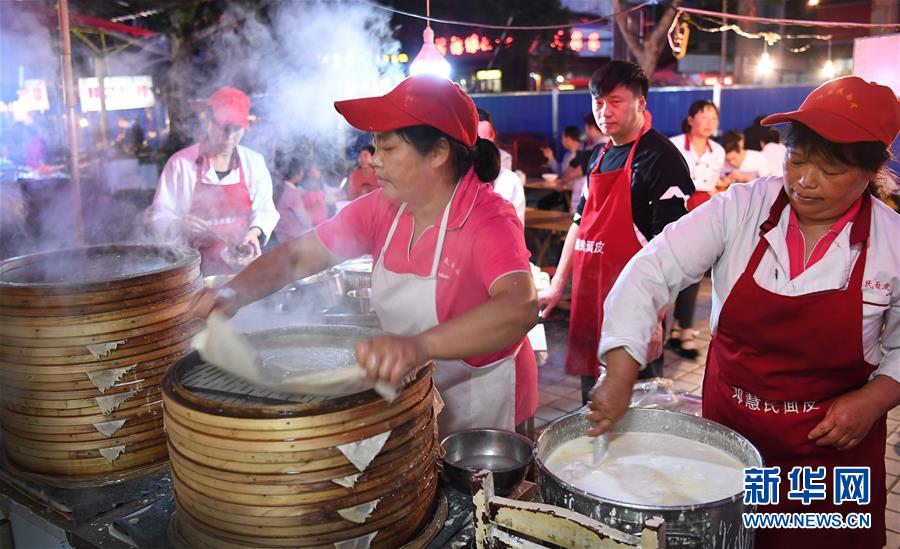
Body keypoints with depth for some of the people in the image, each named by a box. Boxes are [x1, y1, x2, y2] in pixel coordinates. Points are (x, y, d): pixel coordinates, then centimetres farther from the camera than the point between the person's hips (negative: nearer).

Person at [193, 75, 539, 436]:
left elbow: (521, 308, -42)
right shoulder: (380, 209, -5)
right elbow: (298, 255, -2)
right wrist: (233, 295, -21)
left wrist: (420, 346, -57)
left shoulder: (489, 220, -24)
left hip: (482, 411, -5)